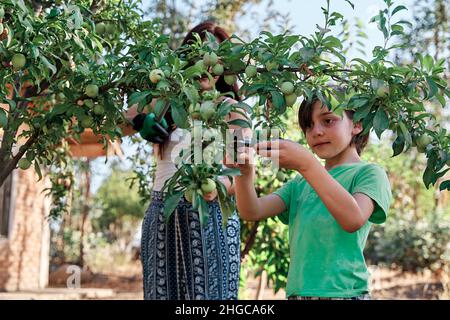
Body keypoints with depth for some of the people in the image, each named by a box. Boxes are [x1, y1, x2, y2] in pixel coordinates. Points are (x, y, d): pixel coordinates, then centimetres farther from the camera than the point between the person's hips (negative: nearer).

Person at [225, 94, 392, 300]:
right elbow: (252, 212, 2)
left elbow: (354, 219, -20)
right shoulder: (301, 183, 14)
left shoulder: (368, 173, 0)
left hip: (343, 291, -4)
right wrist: (244, 172, -17)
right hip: (297, 291, 5)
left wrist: (307, 163, -26)